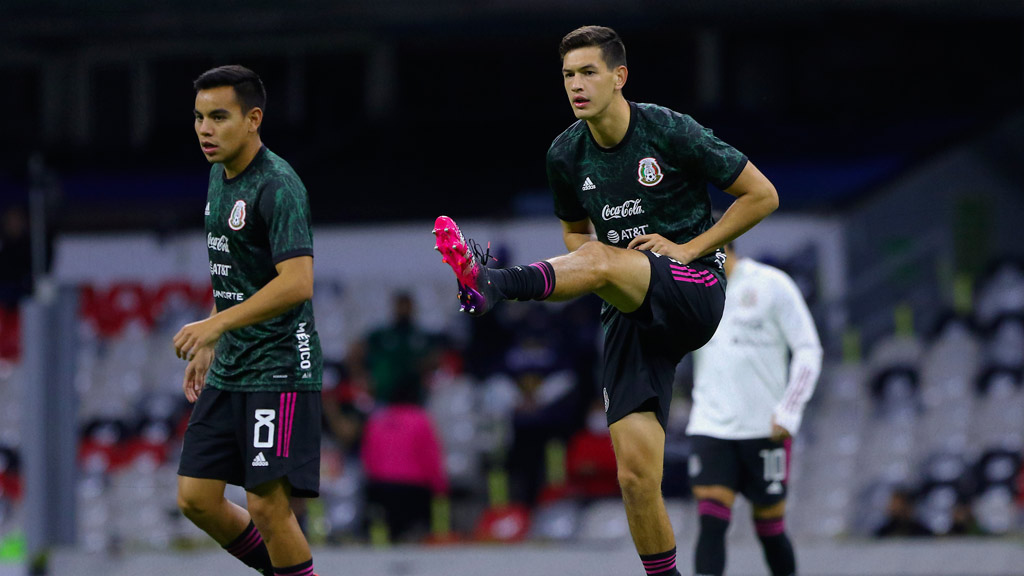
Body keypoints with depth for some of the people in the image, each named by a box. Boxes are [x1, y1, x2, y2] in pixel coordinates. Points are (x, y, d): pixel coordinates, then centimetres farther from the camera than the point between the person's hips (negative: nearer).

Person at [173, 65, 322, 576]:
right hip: (228, 372, 9)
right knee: (196, 498, 5)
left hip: (280, 368, -9)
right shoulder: (221, 175, 12)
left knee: (266, 503, -10)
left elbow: (297, 283, -26)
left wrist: (216, 324, -30)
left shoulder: (276, 185, -16)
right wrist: (209, 346, 23)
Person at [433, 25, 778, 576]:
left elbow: (762, 195, -1)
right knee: (635, 474, -7)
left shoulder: (671, 132, -7)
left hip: (695, 290, -5)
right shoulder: (566, 154, 7)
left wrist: (690, 247, -9)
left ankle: (492, 284, -59)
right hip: (630, 313, 5)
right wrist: (590, 258, 1)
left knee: (597, 258, -35)